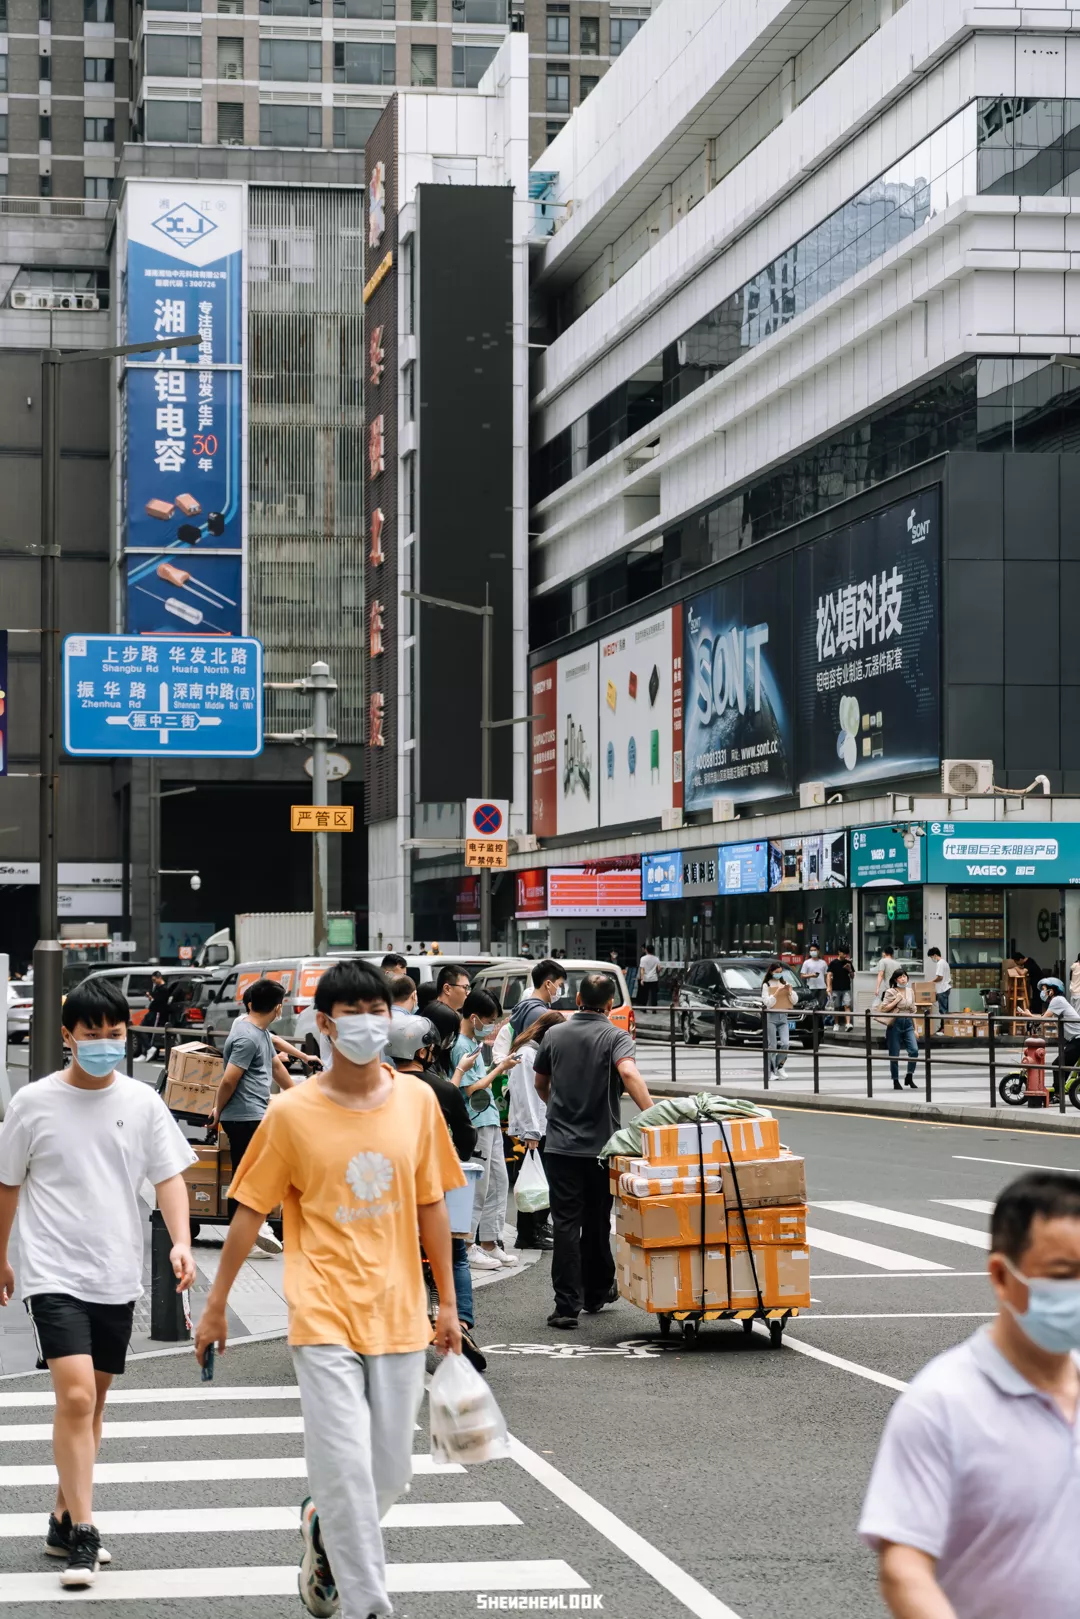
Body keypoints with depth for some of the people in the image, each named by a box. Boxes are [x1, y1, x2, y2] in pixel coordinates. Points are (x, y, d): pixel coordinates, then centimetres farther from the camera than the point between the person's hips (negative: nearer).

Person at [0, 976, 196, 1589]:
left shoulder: (142, 1102, 2)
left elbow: (170, 1176, 2)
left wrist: (181, 1241, -14)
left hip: (118, 1275, 3)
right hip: (55, 1272, -3)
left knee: (93, 1402, 13)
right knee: (76, 1396, -16)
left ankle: (65, 1520, 27)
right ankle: (82, 1535, -13)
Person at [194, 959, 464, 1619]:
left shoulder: (417, 1099, 3)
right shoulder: (293, 1112, -6)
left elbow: (432, 1205, 11)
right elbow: (250, 1211, 1)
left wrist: (448, 1303, 13)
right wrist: (216, 1305, 5)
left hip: (399, 1313, 3)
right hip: (325, 1316, -3)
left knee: (391, 1473, 9)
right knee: (346, 1467, -11)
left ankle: (324, 1526, 40)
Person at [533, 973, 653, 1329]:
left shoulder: (555, 1035, 5)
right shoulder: (615, 1037, -6)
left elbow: (540, 1083, 18)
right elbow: (628, 1073, -26)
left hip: (560, 1144, 1)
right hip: (601, 1145, -1)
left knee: (566, 1224, -2)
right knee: (597, 1222, 15)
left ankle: (567, 1305, -12)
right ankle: (595, 1293, 30)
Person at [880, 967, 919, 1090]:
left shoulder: (910, 991, 11)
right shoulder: (891, 992, -4)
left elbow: (912, 1011, 17)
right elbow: (883, 1008, -8)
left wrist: (915, 1028, 15)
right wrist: (896, 1000, -14)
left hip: (908, 1024, 4)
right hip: (895, 1024, -4)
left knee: (914, 1051, -12)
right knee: (894, 1055, 2)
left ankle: (909, 1077, 5)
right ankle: (896, 1081, 14)